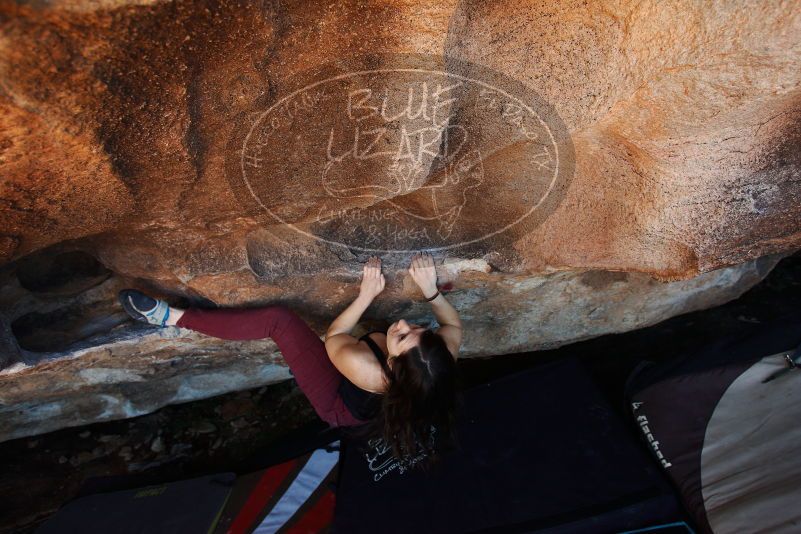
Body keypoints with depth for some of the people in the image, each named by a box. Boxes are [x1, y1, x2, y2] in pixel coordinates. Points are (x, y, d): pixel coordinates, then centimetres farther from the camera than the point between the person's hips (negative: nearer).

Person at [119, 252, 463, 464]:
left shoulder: (365, 369, -45)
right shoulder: (441, 355, -32)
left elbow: (332, 337, -22)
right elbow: (453, 324, -7)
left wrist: (366, 294, -20)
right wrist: (430, 288, -21)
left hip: (340, 405, -7)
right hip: (368, 409, 7)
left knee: (278, 318, -20)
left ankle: (172, 317, -1)